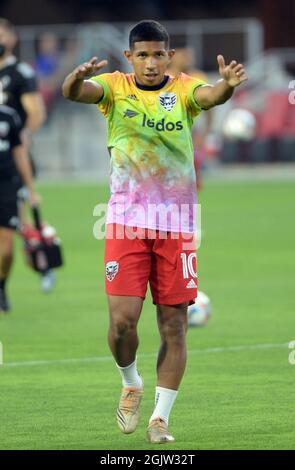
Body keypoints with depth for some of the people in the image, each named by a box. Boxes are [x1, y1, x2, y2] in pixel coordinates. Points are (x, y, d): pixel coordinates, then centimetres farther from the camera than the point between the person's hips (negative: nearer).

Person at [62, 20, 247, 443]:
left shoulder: (183, 89, 2)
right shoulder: (115, 87, 1)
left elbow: (210, 95, -20)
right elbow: (75, 92, -17)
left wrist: (227, 85, -44)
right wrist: (77, 79, -42)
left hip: (176, 223, 1)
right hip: (126, 221, -1)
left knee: (174, 324, 0)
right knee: (122, 319, -9)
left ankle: (160, 418, 9)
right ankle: (131, 384, 21)